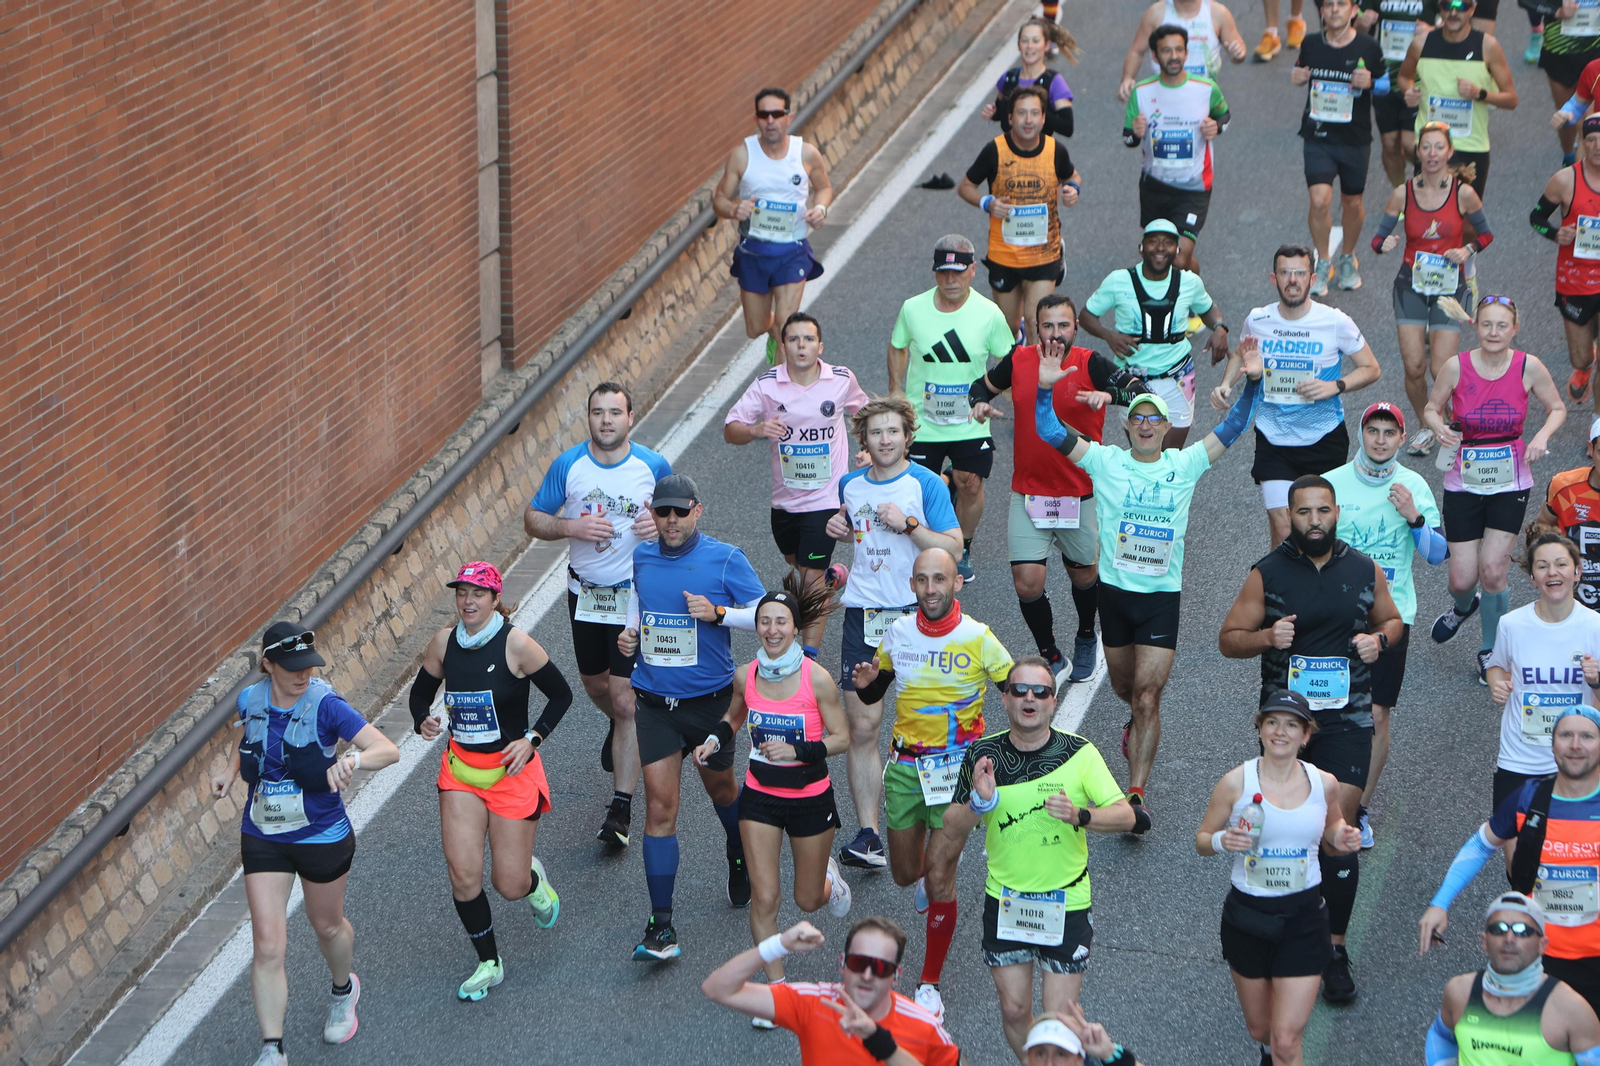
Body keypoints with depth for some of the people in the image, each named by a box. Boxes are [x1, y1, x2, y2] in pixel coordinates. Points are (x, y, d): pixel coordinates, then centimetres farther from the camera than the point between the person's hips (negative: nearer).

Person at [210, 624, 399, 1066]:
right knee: (267, 945, -6)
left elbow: (389, 750, -28)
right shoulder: (251, 701, -7)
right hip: (262, 840, 2)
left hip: (323, 838, -2)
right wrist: (229, 771, 1)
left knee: (327, 925, 21)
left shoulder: (326, 706, -21)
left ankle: (343, 989, 54)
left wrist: (352, 759, -48)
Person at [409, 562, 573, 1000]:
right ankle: (489, 964, 13)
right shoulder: (444, 642, -2)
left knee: (509, 886, -1)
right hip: (461, 767, 3)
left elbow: (561, 694, -4)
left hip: (512, 770, -3)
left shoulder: (515, 644, -14)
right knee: (463, 874, -8)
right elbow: (421, 690, 14)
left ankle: (534, 880, 39)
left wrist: (532, 739, -12)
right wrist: (424, 720, -7)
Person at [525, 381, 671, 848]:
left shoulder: (653, 467, -7)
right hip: (584, 593, 3)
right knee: (595, 685, 21)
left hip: (635, 595, -3)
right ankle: (620, 728, 57)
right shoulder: (568, 466, -5)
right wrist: (572, 527, -18)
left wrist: (661, 525, -18)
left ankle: (622, 807, -5)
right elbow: (532, 518, 2)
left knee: (625, 699, -9)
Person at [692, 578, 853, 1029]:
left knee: (808, 901, 13)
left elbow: (842, 738, -11)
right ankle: (776, 988, 8)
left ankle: (828, 876, 50)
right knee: (764, 898, -6)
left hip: (810, 798, -2)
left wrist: (797, 750, -25)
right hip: (760, 796, 2)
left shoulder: (816, 678, -18)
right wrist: (715, 741, -5)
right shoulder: (745, 677, -8)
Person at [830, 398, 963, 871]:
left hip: (914, 613, -3)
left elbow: (953, 548, -8)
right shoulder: (850, 485, 9)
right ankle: (868, 835, -6)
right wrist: (837, 529, 6)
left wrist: (908, 524, -19)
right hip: (863, 613, 3)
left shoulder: (926, 484, -4)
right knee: (862, 726, -6)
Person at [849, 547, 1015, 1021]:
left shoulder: (978, 638, -11)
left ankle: (930, 984, 11)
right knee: (905, 873, 13)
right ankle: (927, 875, 53)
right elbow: (872, 695, 12)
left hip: (954, 766, -3)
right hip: (904, 764, 3)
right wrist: (864, 682, -11)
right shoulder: (898, 633, -1)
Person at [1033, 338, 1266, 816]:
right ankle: (1140, 718, 56)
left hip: (1162, 596, -2)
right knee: (1124, 685, 19)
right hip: (1115, 592, 2)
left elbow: (1232, 429, -2)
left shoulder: (1184, 465, 0)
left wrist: (1253, 382, -15)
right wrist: (1046, 389, -23)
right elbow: (1051, 434, -9)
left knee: (1148, 696, -9)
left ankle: (1136, 796, -9)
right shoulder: (1106, 462, -1)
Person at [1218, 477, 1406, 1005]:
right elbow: (1229, 638, 3)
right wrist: (1266, 636, -18)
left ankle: (1334, 948, 1)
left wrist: (1379, 638, -4)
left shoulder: (1364, 571, 4)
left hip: (1347, 718, 0)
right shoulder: (1268, 574, -1)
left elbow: (1392, 620, 19)